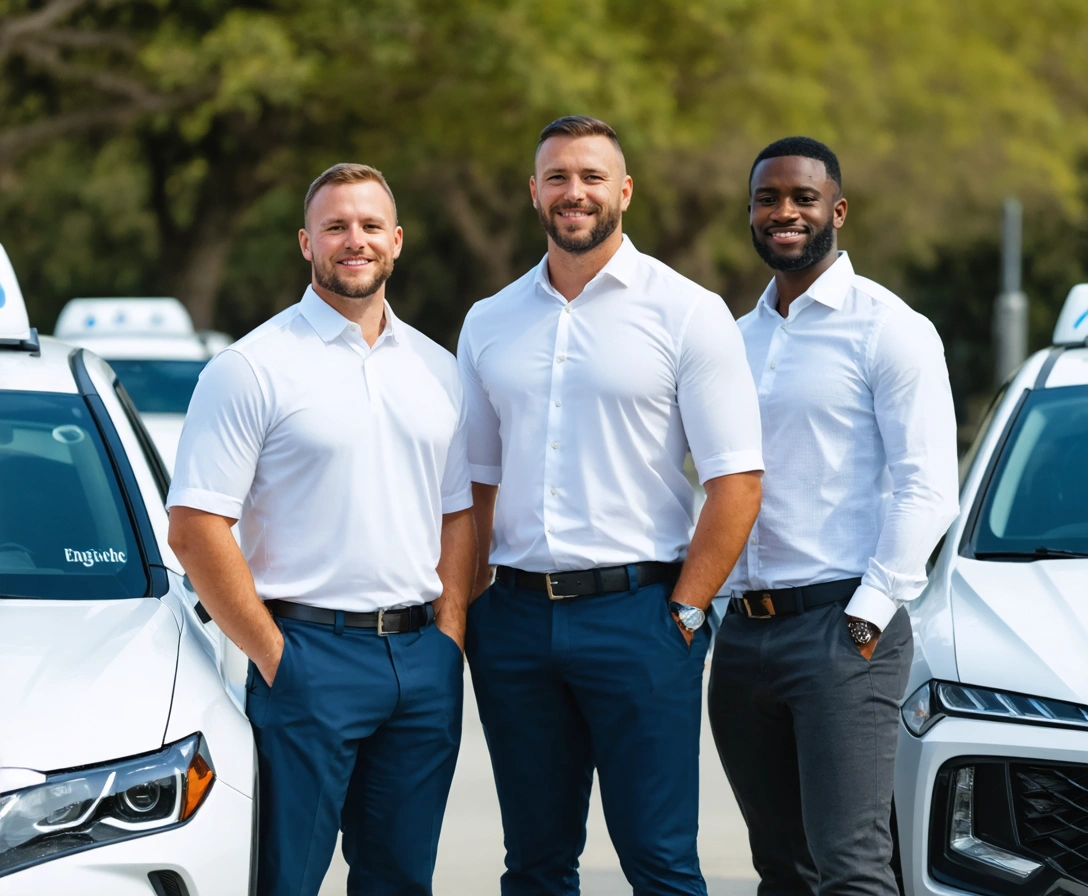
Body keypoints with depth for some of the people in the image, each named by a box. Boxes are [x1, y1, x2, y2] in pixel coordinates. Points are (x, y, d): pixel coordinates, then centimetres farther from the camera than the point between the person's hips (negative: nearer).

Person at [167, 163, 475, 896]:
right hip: (310, 653, -5)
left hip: (424, 662, 5)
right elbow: (196, 528, -9)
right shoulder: (252, 368, -4)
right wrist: (272, 656, -10)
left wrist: (448, 637, 4)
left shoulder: (438, 370, 13)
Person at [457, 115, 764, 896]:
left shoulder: (686, 312, -1)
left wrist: (683, 613, -10)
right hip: (516, 619, 4)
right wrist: (469, 609, 5)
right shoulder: (491, 323, 13)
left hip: (636, 613, -4)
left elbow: (737, 482, -5)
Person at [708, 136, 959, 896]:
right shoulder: (741, 339, 18)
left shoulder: (886, 328, -4)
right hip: (742, 629, 7)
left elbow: (927, 489, -10)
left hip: (840, 628, -7)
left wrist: (869, 612, -16)